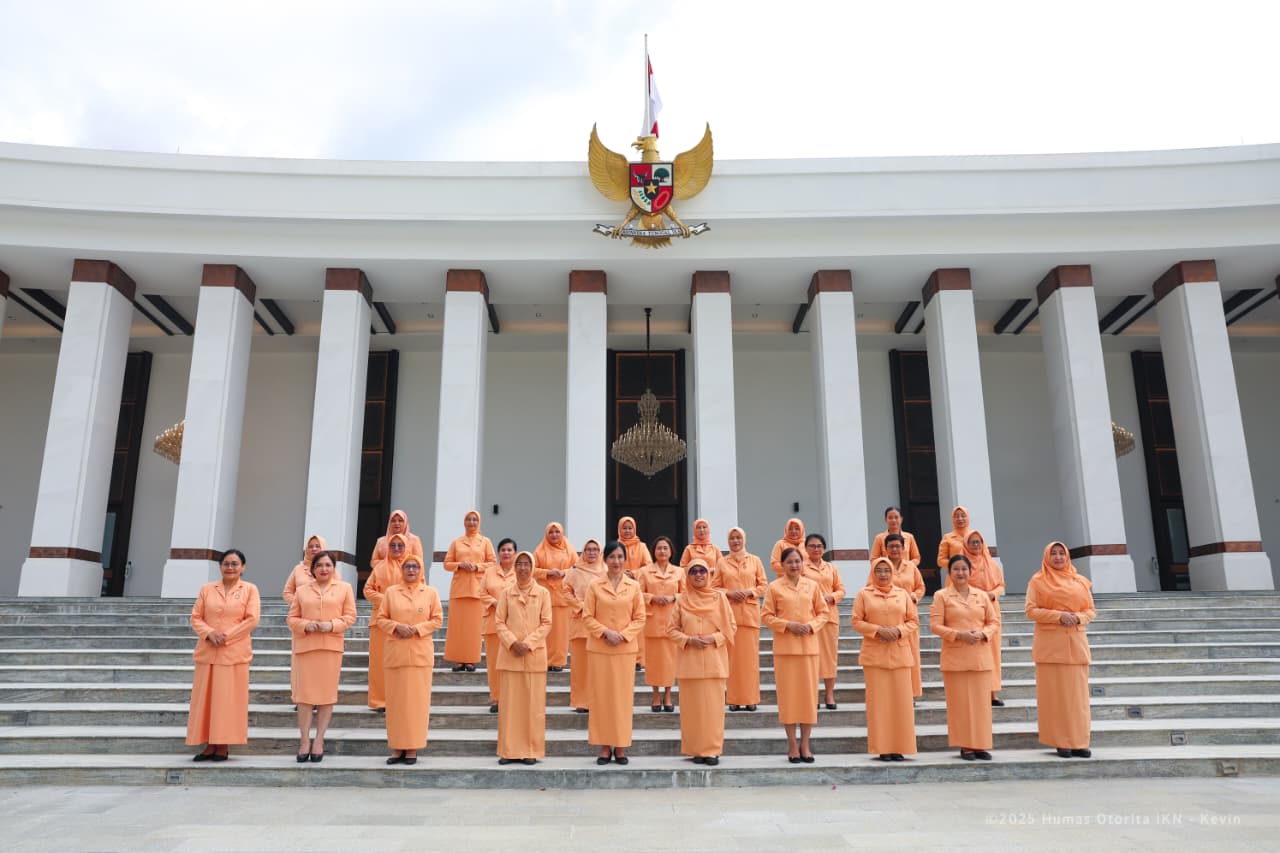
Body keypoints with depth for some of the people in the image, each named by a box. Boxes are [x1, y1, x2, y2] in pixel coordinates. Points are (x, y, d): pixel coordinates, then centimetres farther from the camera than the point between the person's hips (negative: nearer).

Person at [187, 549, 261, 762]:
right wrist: (210, 633, -11)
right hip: (208, 651, 3)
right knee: (206, 698, 4)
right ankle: (209, 745, 11)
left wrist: (227, 636, -12)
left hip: (234, 653, -3)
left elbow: (252, 620, -5)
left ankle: (223, 745, 4)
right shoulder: (207, 589, 11)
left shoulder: (249, 589, 3)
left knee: (228, 699, -2)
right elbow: (196, 618, 7)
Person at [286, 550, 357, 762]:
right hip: (305, 646, 1)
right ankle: (304, 740, 6)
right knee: (304, 692, -1)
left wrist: (332, 625, -13)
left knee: (327, 693, 1)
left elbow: (350, 616, 4)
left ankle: (319, 740, 9)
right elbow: (292, 618, 10)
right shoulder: (302, 590, 12)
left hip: (331, 647, -1)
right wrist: (306, 625, -10)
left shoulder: (344, 588, 7)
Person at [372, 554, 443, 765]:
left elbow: (437, 619, 3)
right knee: (395, 699, 2)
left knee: (417, 699, 0)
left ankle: (413, 748, 6)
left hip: (420, 652, -1)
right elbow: (380, 619, 7)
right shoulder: (391, 592, 8)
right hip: (395, 652, 1)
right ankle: (397, 748, 10)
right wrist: (396, 627, -11)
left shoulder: (431, 592, 6)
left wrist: (417, 628, -11)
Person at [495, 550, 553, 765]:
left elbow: (546, 624, 0)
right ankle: (509, 750, 9)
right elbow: (499, 622, 3)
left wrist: (528, 643, -11)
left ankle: (531, 750, 9)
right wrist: (513, 643, -11)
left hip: (535, 653, -1)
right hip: (510, 653, 1)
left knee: (534, 702, 1)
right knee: (510, 702, 2)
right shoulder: (506, 592, 5)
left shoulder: (543, 593, 3)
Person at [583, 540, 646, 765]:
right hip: (599, 648, -1)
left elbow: (640, 619, 3)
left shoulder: (634, 587, 3)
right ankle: (604, 746, 12)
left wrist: (623, 635, -10)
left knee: (623, 696, 4)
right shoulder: (595, 586, 1)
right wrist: (606, 632, -13)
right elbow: (587, 617, 0)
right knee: (600, 696, 2)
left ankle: (620, 746, 14)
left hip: (625, 649, 1)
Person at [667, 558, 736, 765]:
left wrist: (714, 637, -11)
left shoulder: (719, 597, 3)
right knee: (692, 705, 2)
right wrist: (688, 640, -11)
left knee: (713, 705, -1)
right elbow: (672, 629, 5)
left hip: (714, 659, -1)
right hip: (689, 660, 1)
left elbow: (731, 627, 4)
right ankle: (696, 749, 12)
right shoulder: (682, 600, 5)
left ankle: (713, 750, 8)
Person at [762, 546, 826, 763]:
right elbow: (767, 616, -1)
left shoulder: (812, 586, 7)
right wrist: (788, 625, -13)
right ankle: (792, 744, 11)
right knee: (787, 694, 1)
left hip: (809, 645, 2)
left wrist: (811, 626, -8)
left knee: (808, 693, 4)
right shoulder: (774, 587, 0)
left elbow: (823, 613, 10)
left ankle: (805, 744, 15)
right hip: (784, 646, -2)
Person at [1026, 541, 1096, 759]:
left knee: (1077, 693, 3)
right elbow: (1031, 611, -5)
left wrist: (1079, 617, -9)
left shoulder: (1080, 581, 12)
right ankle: (1060, 742, 4)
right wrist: (1059, 615, -16)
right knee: (1054, 693, -2)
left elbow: (1091, 610, 12)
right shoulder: (1037, 581, 2)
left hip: (1076, 642, 3)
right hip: (1050, 643, -3)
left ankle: (1079, 742, 9)